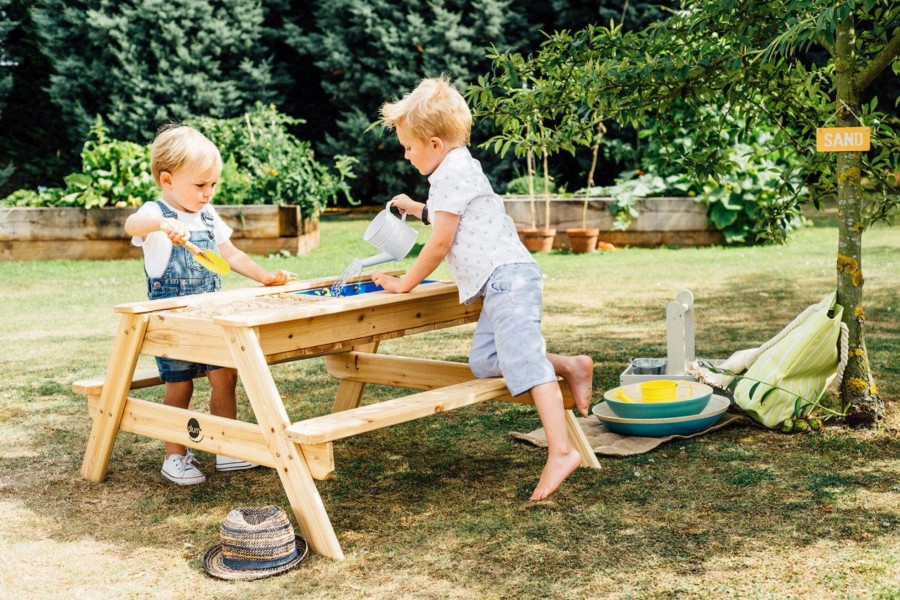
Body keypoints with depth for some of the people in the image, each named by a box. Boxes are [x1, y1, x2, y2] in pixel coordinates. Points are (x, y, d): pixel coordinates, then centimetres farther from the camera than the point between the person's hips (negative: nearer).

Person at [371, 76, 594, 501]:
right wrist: (415, 209, 43)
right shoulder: (460, 169, 24)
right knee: (483, 361, 4)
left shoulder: (451, 174, -8)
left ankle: (560, 450, -23)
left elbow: (441, 242, -11)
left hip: (507, 277, -10)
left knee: (523, 362, -17)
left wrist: (405, 284, 0)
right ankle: (569, 367, 6)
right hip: (501, 283, 10)